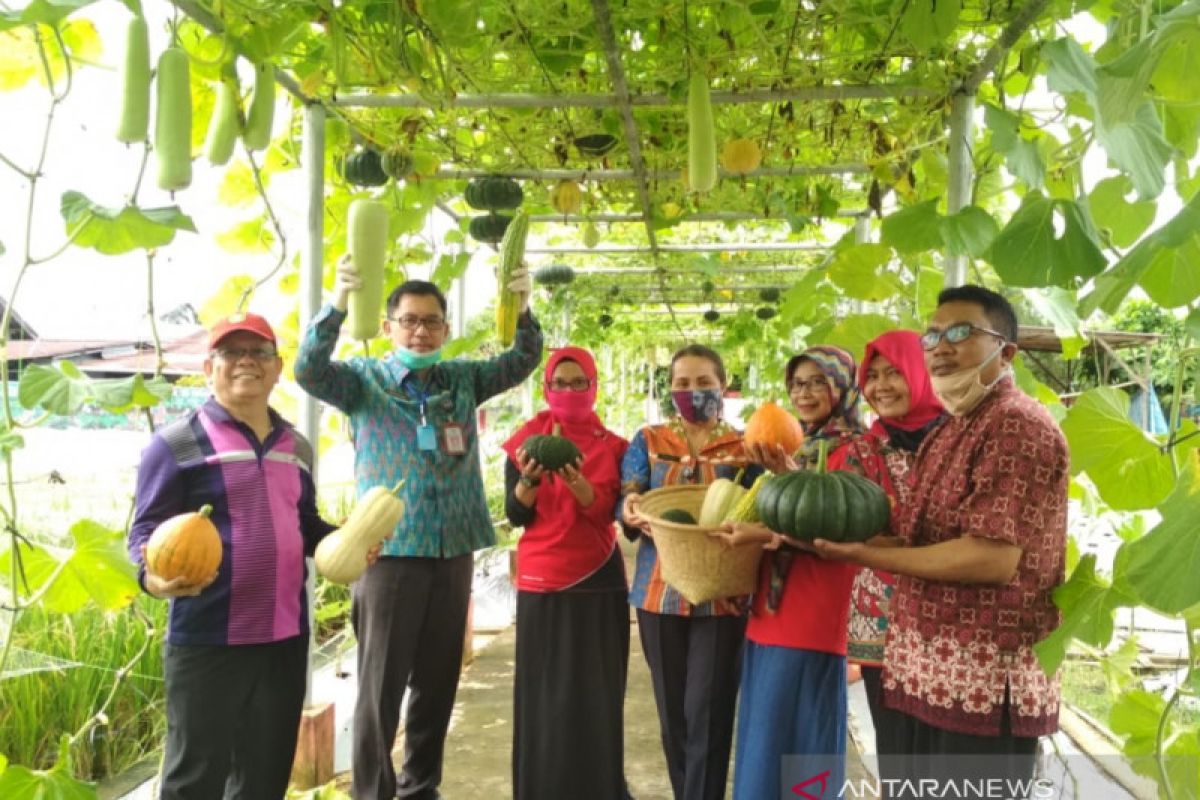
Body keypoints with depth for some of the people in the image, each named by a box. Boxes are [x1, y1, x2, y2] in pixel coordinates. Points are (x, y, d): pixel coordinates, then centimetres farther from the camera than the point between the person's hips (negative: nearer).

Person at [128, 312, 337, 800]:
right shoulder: (177, 442, -6)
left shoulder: (297, 448, 13)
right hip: (207, 640, -5)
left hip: (286, 636, 6)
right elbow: (145, 531, -7)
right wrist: (153, 576, -27)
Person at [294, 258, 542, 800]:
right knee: (381, 686, 2)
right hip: (389, 552, -4)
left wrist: (523, 307, -17)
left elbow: (522, 361, 2)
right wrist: (338, 303, -31)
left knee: (437, 681, 14)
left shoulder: (463, 380, 10)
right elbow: (309, 371, -17)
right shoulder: (364, 379, 0)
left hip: (454, 553, 4)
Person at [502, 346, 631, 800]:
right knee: (543, 690, 2)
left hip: (599, 580, 1)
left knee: (597, 691, 3)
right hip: (541, 582, 0)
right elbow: (515, 514, -3)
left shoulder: (612, 445, 4)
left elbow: (606, 511, -9)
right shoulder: (527, 439, 2)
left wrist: (576, 482, -27)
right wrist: (529, 478, -22)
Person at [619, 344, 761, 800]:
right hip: (659, 593, 2)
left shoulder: (744, 447, 5)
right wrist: (633, 512, -23)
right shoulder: (648, 441, 8)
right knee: (672, 712, 11)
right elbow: (627, 503, 0)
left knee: (707, 713, -2)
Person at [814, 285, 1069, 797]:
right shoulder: (947, 430, 16)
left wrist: (866, 554, -17)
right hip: (925, 672, 9)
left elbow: (994, 558, -24)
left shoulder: (1019, 424, -15)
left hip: (983, 682, -9)